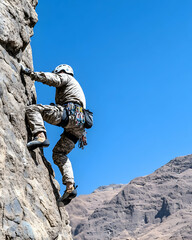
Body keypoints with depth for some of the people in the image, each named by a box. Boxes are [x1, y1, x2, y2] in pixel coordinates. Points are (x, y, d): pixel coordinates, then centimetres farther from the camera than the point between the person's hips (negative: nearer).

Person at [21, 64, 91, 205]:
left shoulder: (66, 77, 16)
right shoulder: (75, 87, 43)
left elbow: (51, 78, -5)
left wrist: (30, 73, -4)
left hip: (69, 114, -9)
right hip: (80, 123, 9)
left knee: (32, 109, -12)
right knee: (59, 153, 15)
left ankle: (41, 136, -36)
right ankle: (70, 187, 2)